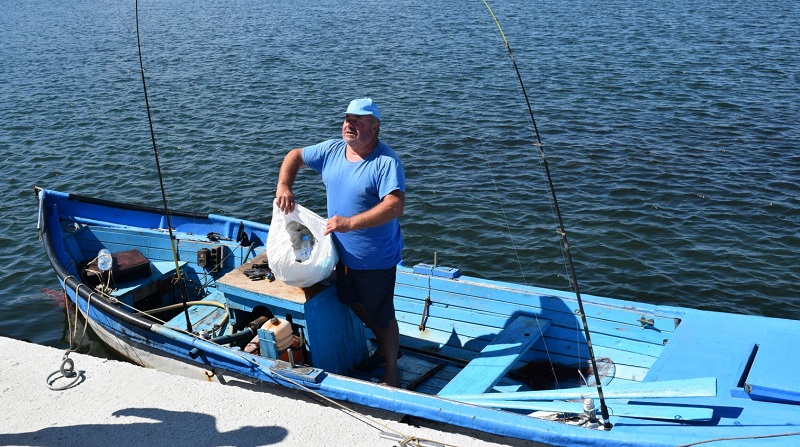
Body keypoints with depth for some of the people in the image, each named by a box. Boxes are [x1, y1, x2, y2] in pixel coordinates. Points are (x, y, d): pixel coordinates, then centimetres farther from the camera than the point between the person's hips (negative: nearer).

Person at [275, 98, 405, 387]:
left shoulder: (386, 162, -22)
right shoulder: (332, 150, -1)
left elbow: (395, 205, -33)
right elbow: (295, 156, 12)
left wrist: (351, 222, -38)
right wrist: (283, 186, -6)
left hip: (376, 259, -7)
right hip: (344, 254, 8)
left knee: (382, 316, 7)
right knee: (356, 306, 24)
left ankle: (391, 373, 28)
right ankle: (385, 347, 49)